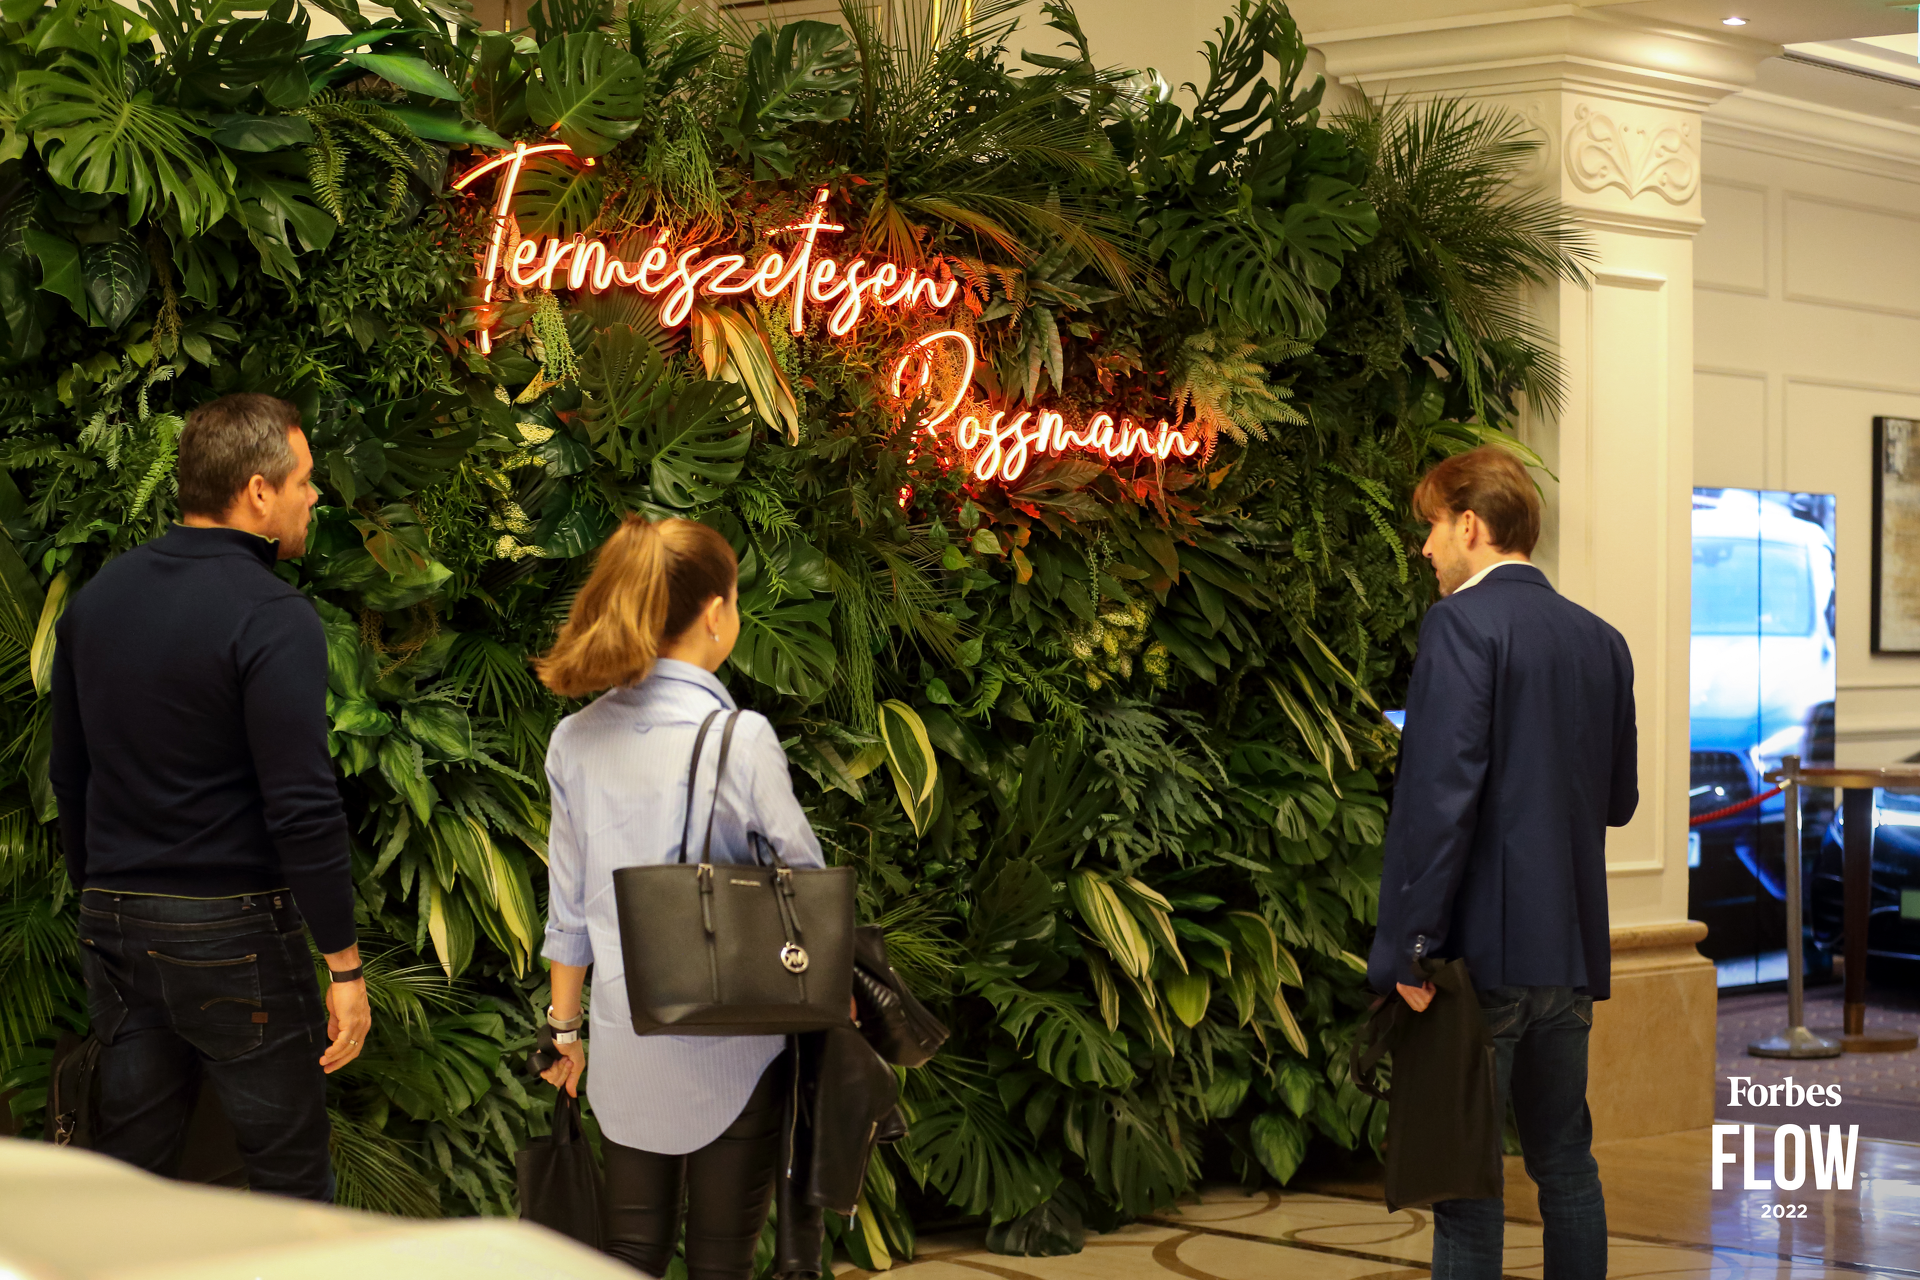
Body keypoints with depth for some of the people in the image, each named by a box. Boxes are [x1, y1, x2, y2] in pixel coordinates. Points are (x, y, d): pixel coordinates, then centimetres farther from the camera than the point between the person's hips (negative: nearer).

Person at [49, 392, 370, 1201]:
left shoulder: (98, 596, 7)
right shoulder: (272, 618, -15)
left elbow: (68, 776, 15)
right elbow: (304, 811, -19)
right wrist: (345, 965, -13)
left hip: (113, 923, 7)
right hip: (232, 932, -7)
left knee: (131, 1158, 14)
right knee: (289, 1165, 4)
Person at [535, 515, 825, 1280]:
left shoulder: (576, 741, 1)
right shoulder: (741, 739, -13)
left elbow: (569, 906, 8)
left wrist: (565, 1029, 18)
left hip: (625, 1043, 4)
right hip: (730, 1043, -4)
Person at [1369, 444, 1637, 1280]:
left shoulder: (1462, 624, -11)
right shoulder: (1601, 640, 11)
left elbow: (1437, 795, -20)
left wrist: (1405, 952, -19)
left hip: (1484, 950, -7)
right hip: (1572, 951, 7)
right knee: (1565, 1162, 15)